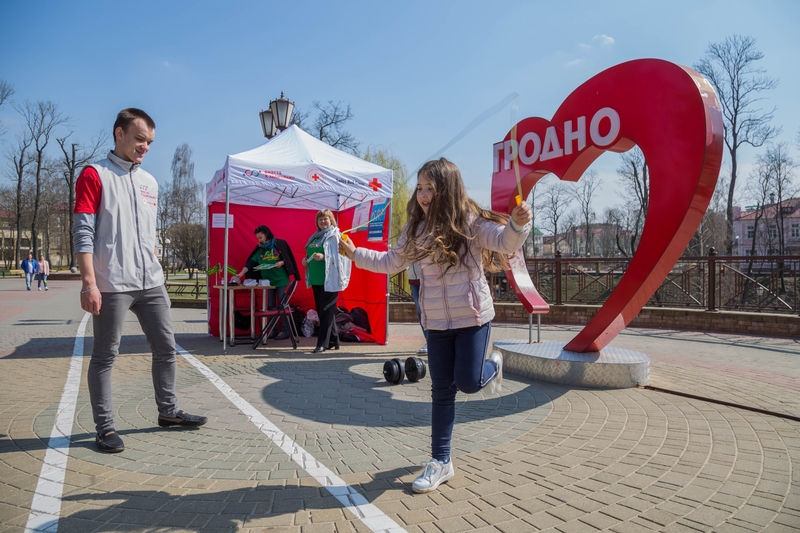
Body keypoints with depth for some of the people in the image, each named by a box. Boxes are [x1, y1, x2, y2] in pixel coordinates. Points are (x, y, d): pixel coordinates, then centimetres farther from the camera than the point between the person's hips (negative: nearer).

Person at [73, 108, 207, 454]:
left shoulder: (150, 183, 17)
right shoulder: (95, 175, -2)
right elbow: (84, 234, -10)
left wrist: (156, 273, 17)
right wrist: (89, 283, -17)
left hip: (151, 283, 7)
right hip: (112, 285, -6)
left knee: (166, 348, 11)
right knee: (105, 356, 4)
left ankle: (168, 411, 25)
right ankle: (105, 427, 14)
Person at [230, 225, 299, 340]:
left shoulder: (280, 244, -4)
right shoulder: (260, 249, 9)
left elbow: (288, 258, -1)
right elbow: (251, 263, 4)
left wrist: (282, 262, -21)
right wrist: (240, 274, -6)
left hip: (281, 280, -5)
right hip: (267, 281, 5)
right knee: (270, 306, 7)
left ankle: (286, 330, 4)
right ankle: (273, 330, 14)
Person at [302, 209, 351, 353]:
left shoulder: (335, 236, -5)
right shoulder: (315, 237, 18)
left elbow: (340, 255, -14)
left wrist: (324, 257, -25)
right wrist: (306, 260, 6)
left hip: (329, 279, -8)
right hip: (316, 279, 8)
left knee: (326, 311, -6)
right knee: (321, 310, 12)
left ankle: (323, 343, -3)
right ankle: (333, 340, 22)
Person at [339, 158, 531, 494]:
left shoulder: (469, 221, -10)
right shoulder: (417, 228, 4)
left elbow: (505, 242, -22)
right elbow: (391, 262, 13)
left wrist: (517, 224, -43)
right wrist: (355, 253, 6)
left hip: (472, 316, -4)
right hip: (436, 321, 4)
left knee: (468, 382, -5)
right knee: (441, 390, 8)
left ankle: (492, 365, 33)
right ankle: (440, 462, 20)